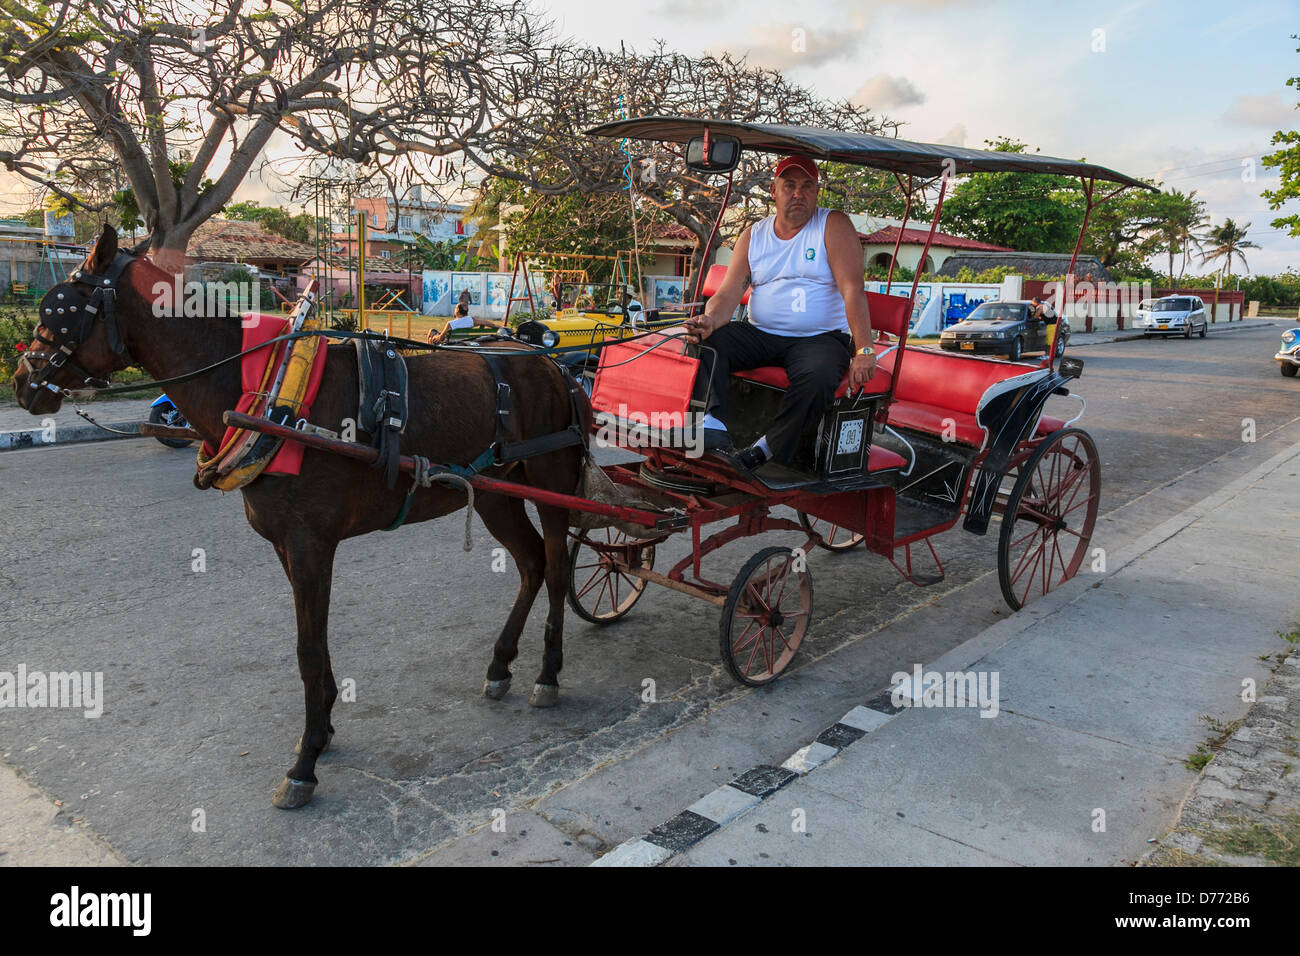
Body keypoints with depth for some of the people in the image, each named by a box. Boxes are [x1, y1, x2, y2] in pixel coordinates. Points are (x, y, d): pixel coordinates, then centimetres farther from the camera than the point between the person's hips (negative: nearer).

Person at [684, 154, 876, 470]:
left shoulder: (834, 226, -1)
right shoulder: (753, 236, 11)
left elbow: (853, 289, -12)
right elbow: (729, 292, 2)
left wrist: (863, 351, -24)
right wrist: (710, 320, -23)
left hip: (821, 337, -3)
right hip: (760, 334, 4)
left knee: (819, 376, -36)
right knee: (708, 341, -21)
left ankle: (764, 451, -22)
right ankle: (713, 428, -35)